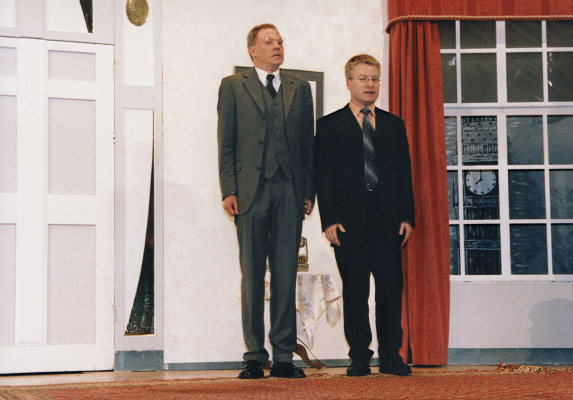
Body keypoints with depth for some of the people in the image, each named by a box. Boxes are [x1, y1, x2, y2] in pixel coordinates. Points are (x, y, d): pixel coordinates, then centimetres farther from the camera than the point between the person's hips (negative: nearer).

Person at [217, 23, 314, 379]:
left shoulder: (299, 88, 17)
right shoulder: (233, 86, 10)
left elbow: (308, 143, 13)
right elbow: (226, 143, 4)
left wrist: (309, 190, 4)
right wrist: (229, 191, -6)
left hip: (290, 190, 2)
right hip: (251, 190, -2)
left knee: (286, 276, 1)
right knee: (252, 276, 0)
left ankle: (284, 357, 5)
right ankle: (255, 357, 4)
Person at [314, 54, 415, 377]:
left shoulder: (394, 124, 16)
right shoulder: (330, 126, 7)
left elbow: (404, 173, 13)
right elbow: (323, 177, 1)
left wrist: (407, 217, 3)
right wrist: (330, 220, -9)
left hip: (388, 219, 2)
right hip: (349, 220, -2)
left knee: (391, 287, 0)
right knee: (355, 289, 0)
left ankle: (391, 356, 8)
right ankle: (360, 358, 6)